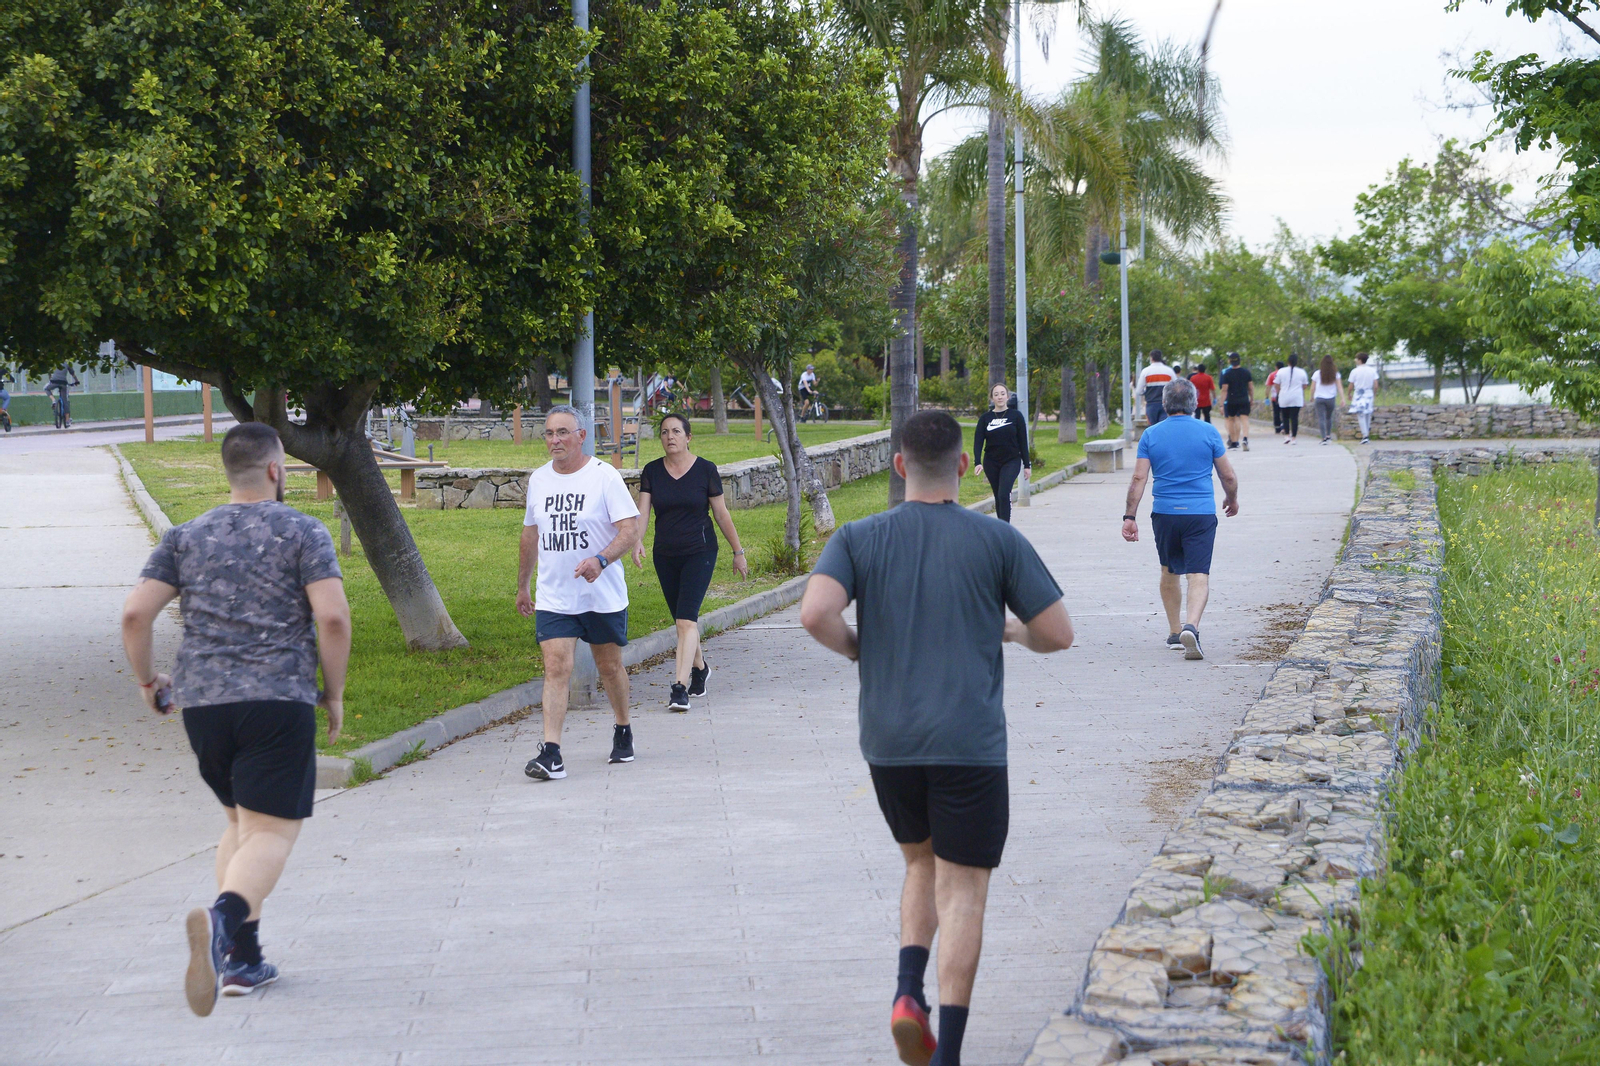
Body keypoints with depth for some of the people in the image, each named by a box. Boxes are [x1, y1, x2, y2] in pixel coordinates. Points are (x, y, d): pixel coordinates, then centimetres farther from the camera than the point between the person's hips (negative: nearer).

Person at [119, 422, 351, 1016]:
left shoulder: (187, 538, 12)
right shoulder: (303, 533, 1)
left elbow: (135, 614, 5)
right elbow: (333, 618, -10)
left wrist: (146, 680, 21)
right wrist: (334, 694, 2)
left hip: (201, 700, 5)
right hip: (279, 700, -5)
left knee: (239, 823, 21)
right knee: (272, 832, -6)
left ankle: (244, 960, 14)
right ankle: (224, 918, -36)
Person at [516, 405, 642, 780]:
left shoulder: (604, 476, -8)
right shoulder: (538, 480, 7)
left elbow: (630, 530, -14)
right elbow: (530, 535, 21)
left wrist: (600, 560, -31)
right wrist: (522, 586, 25)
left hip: (603, 596, -2)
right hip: (553, 598, 3)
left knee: (609, 666, 11)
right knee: (556, 668, -11)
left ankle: (623, 730, 36)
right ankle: (550, 753, -18)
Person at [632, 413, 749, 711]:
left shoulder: (705, 470, -4)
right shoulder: (652, 471, 2)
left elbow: (721, 513, 2)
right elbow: (643, 511, -6)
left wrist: (738, 552, 6)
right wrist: (637, 541, -25)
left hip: (700, 553, -4)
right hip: (665, 556, 4)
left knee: (686, 619, -16)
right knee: (683, 620, 14)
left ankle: (680, 688, -22)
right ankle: (699, 667, 40)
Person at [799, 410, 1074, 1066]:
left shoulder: (859, 539, 1)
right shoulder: (997, 541, -2)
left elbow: (816, 613, -16)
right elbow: (1057, 635, -1)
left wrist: (855, 648, 5)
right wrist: (1013, 631, 20)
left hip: (887, 742, 3)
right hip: (970, 743, -3)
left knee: (921, 864, 23)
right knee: (963, 889, 3)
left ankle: (908, 990, 2)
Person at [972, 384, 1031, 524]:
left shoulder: (1016, 416, -1)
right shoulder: (985, 418, 3)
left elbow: (1023, 442, 2)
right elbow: (978, 441, -4)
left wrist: (1027, 465, 0)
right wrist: (977, 462, -18)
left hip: (1012, 461, -3)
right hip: (991, 464, 3)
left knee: (1003, 495, -19)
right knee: (998, 498, 9)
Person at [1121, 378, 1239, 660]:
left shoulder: (1151, 435, 1)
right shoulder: (1208, 433, -1)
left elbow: (1139, 478, -3)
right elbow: (1228, 475, 4)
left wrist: (1129, 516, -1)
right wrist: (1232, 499, 23)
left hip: (1164, 514, 2)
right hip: (1201, 513, -2)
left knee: (1170, 573, 20)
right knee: (1198, 575, -7)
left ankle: (1174, 633, 26)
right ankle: (1191, 626, -29)